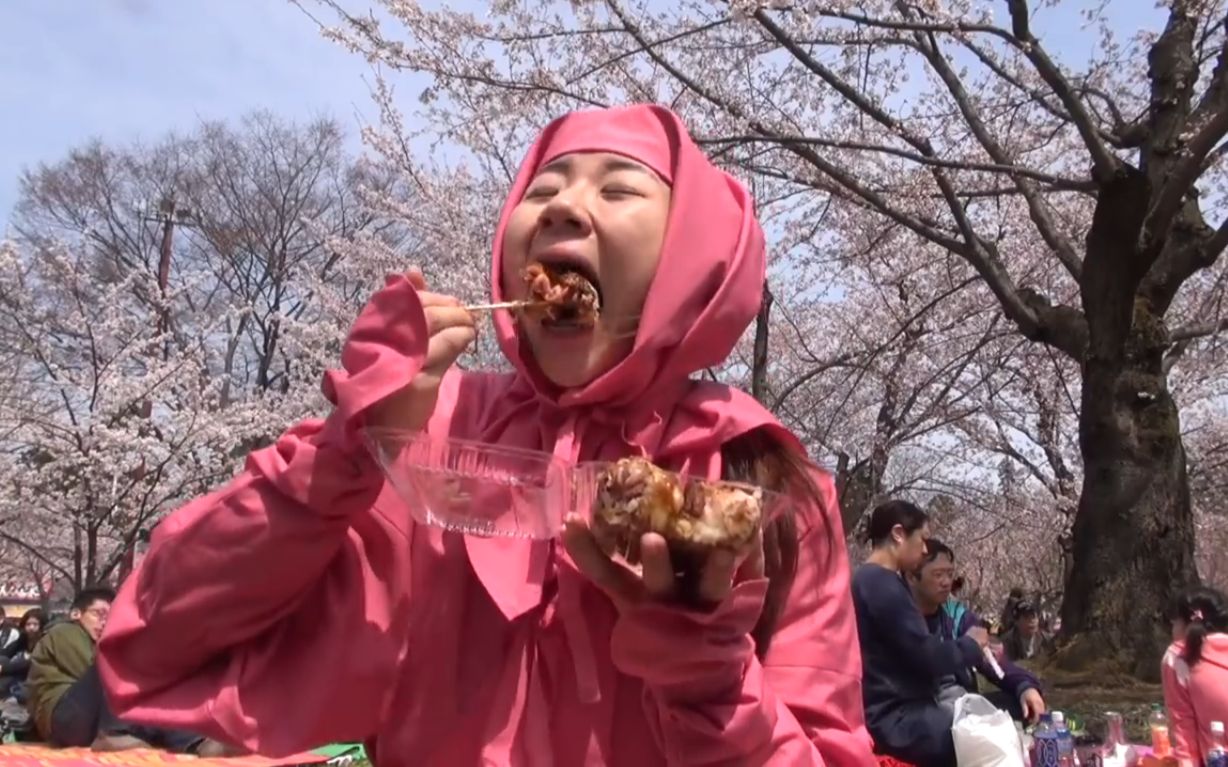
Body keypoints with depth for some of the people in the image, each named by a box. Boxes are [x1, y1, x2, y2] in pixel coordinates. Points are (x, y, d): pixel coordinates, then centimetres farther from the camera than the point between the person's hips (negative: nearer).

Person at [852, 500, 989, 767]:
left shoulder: (874, 580, 16)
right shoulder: (881, 583, -16)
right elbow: (926, 656, -18)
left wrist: (974, 650, 12)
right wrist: (971, 645, 0)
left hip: (901, 709, 10)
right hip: (892, 719, -10)